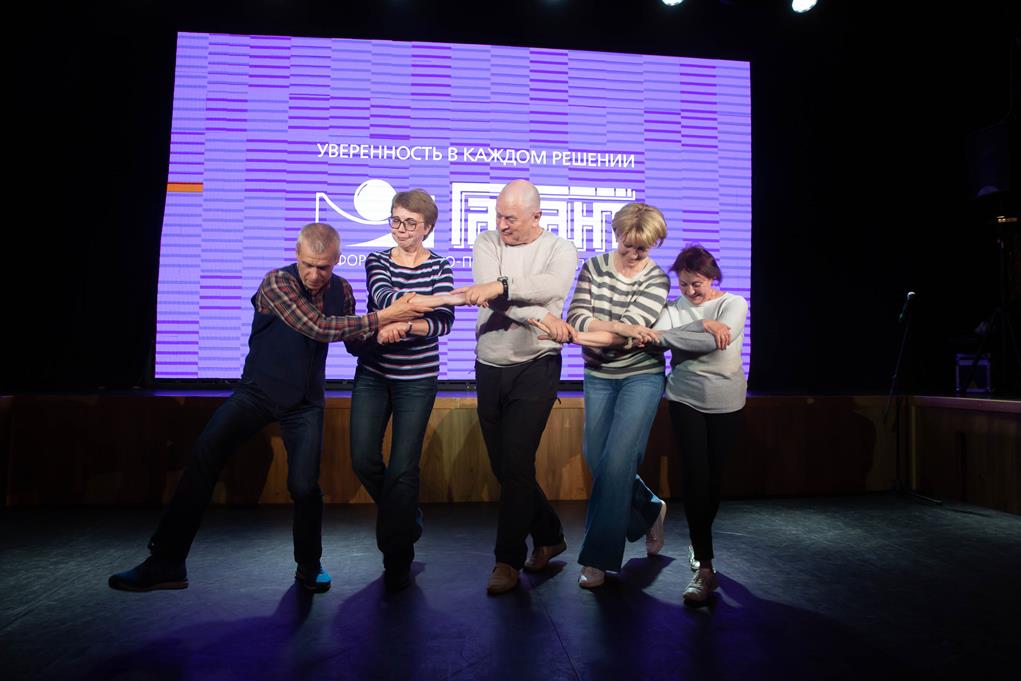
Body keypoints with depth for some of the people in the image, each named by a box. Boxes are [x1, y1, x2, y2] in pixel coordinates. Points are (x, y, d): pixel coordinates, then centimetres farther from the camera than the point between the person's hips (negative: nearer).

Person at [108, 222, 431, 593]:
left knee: (304, 485, -5)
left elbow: (352, 340, 13)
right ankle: (166, 562, -2)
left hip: (306, 402, 3)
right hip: (257, 392, -2)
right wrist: (383, 317, -25)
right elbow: (317, 327, -27)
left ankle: (309, 566, 20)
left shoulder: (341, 290, 0)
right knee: (204, 458, -17)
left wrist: (382, 330, -7)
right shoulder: (277, 282, -15)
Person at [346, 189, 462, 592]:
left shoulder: (439, 267, 0)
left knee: (402, 468, -2)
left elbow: (443, 323, -14)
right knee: (363, 460, 1)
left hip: (417, 378, -2)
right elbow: (386, 298, -18)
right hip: (372, 373, 3)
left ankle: (397, 559, 16)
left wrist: (404, 326, -33)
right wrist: (451, 297, -26)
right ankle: (406, 519, 31)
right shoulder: (376, 261, 4)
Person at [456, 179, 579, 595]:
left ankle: (509, 559, 11)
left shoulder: (561, 249, 0)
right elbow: (491, 295, -13)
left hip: (535, 369, -4)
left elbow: (553, 286, -23)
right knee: (503, 466, 10)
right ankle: (549, 536, 32)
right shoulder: (487, 243, 5)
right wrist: (540, 316, -22)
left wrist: (499, 286, -31)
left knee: (515, 464, -7)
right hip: (489, 369, 4)